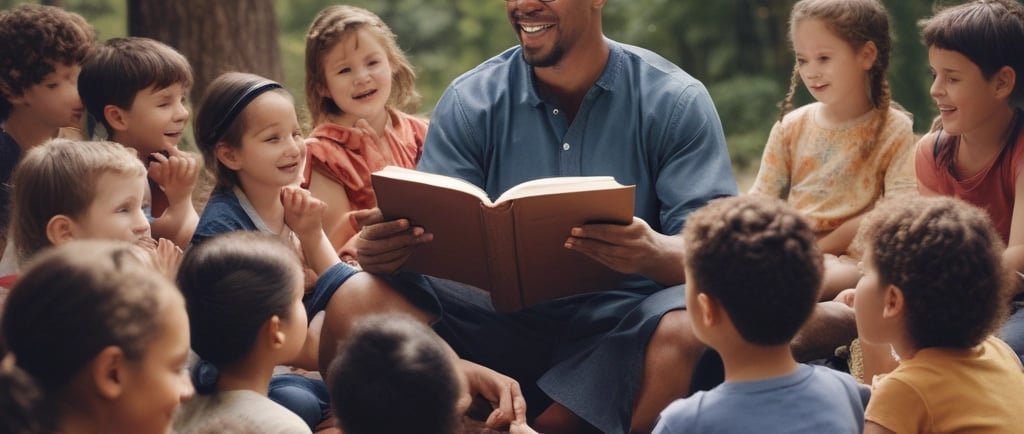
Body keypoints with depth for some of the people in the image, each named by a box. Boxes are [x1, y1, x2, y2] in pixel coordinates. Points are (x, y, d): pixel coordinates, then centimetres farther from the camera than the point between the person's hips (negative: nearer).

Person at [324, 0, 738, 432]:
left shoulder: (676, 102, -2)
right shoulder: (470, 101, 5)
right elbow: (431, 235, -1)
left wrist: (654, 253, -34)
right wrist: (387, 247, -26)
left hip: (624, 330, -2)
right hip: (503, 319, 2)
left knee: (694, 325, -36)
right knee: (354, 305, -22)